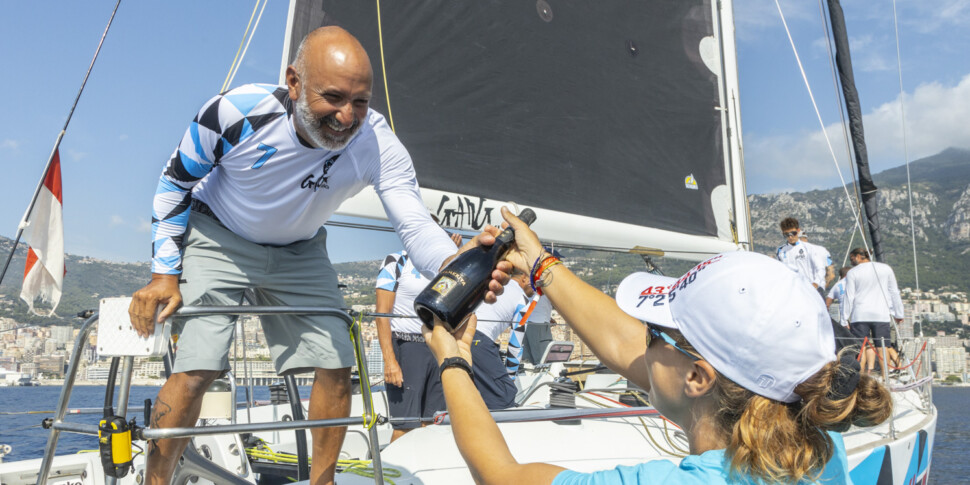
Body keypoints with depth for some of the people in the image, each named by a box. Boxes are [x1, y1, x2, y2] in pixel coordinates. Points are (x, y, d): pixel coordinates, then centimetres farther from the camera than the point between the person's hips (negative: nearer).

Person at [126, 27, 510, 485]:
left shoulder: (378, 144, -27)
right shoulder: (237, 112, -30)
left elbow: (415, 225, -31)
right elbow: (176, 181, -13)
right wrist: (164, 273, -15)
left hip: (299, 251, 3)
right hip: (219, 239, -2)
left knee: (336, 367, -1)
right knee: (195, 371, -16)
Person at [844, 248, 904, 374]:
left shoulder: (852, 273, 0)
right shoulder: (886, 268, 9)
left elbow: (849, 297, -1)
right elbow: (894, 293, 12)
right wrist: (898, 314, 18)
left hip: (860, 316, -2)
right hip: (881, 315, 2)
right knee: (882, 347, 4)